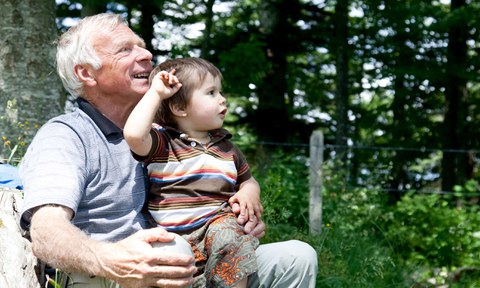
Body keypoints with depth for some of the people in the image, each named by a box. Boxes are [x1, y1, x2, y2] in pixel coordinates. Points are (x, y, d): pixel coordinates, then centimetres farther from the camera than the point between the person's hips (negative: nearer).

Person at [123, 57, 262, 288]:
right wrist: (156, 93, -9)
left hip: (220, 228, 4)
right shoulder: (162, 143, 2)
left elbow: (248, 181, 29)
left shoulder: (225, 146, 18)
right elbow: (134, 135, -19)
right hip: (178, 240, -4)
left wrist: (249, 193, 3)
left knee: (226, 232, -31)